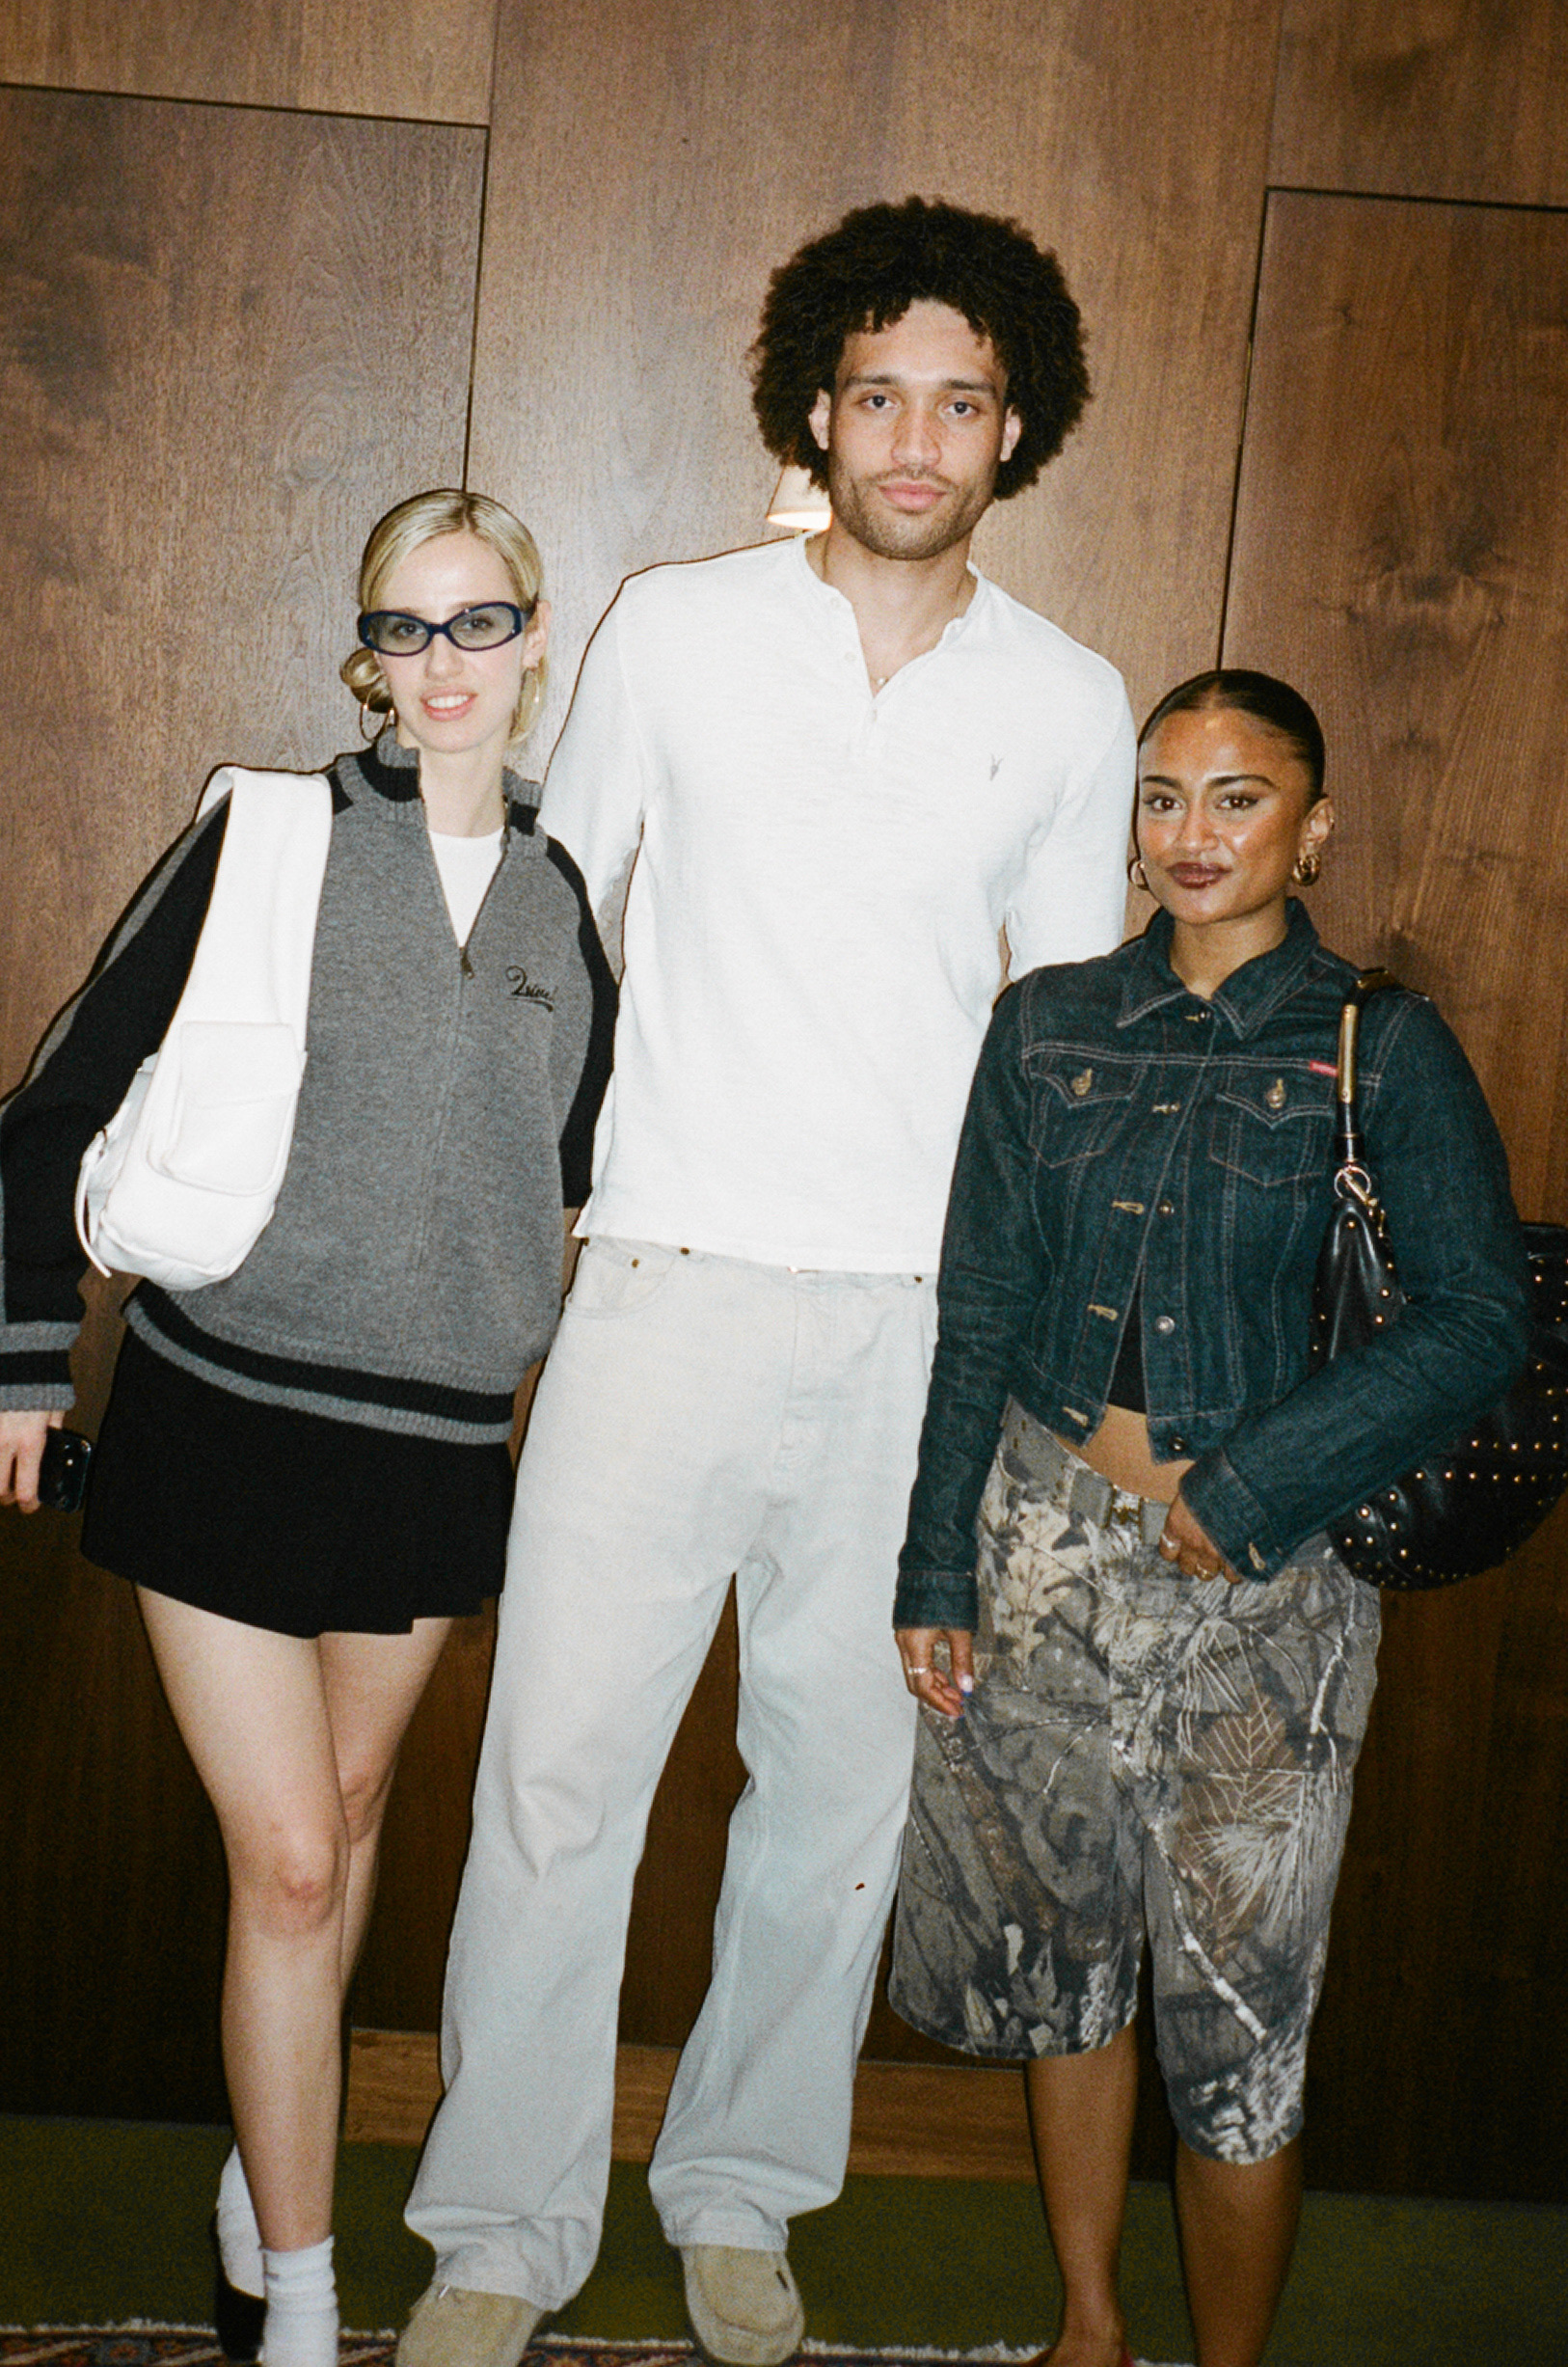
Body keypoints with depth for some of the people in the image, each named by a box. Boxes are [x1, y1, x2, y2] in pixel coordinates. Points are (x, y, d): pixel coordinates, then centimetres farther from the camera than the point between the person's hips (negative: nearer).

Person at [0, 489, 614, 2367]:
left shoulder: (559, 895, 6)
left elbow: (582, 1159, 17)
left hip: (440, 1436, 4)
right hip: (228, 1415, -4)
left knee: (346, 1815, 17)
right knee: (287, 1859, -2)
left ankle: (261, 2175, 38)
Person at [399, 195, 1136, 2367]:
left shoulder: (1070, 704, 6)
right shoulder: (673, 631, 3)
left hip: (922, 1322, 2)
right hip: (672, 1287, -1)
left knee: (842, 1786, 9)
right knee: (559, 1766, 0)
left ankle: (740, 2193, 30)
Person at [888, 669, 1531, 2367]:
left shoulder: (1381, 1048, -4)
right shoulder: (1050, 1027, 5)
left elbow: (1480, 1320, -10)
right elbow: (976, 1312, 6)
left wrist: (1248, 1493, -15)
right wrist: (936, 1573, 3)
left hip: (1259, 1582, -3)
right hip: (1043, 1543, 3)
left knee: (1233, 2016, 3)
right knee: (1057, 1952, 14)